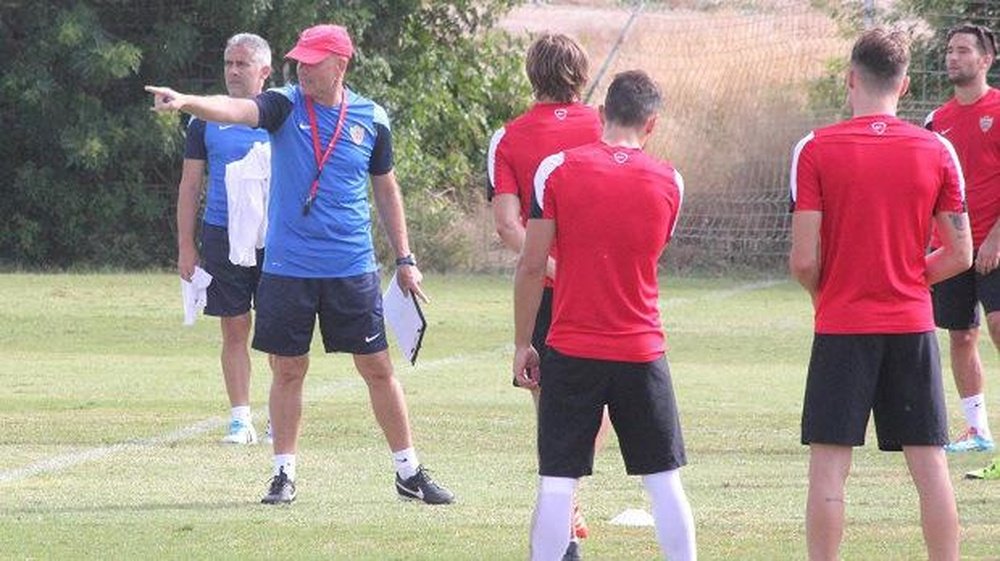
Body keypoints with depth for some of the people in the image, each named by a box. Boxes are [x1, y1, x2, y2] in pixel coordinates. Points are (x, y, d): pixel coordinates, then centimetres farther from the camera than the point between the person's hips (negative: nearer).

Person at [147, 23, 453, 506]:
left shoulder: (371, 119, 3)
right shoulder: (285, 105, -3)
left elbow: (385, 189, 14)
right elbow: (237, 110, -23)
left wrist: (404, 259, 14)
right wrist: (187, 103, -43)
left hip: (352, 268, 1)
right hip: (288, 266, -1)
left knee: (377, 367, 4)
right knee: (288, 369, 3)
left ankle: (410, 473, 15)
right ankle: (284, 474, 15)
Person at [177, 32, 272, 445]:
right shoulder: (207, 120, 7)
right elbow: (190, 185, 8)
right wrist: (185, 248, 2)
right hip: (222, 236, 1)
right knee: (234, 330, 1)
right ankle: (241, 420, 5)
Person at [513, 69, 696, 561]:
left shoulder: (557, 169, -5)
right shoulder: (669, 182, 2)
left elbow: (531, 266, -5)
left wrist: (522, 344, 4)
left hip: (571, 353, -2)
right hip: (642, 352, 2)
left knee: (557, 484, 0)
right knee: (664, 481, 9)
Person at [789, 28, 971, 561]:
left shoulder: (816, 149, -7)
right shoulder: (937, 151, 0)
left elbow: (803, 260, -10)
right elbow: (960, 255, 3)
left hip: (842, 325, -2)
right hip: (913, 323, 2)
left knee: (828, 467, 1)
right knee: (930, 465, 6)